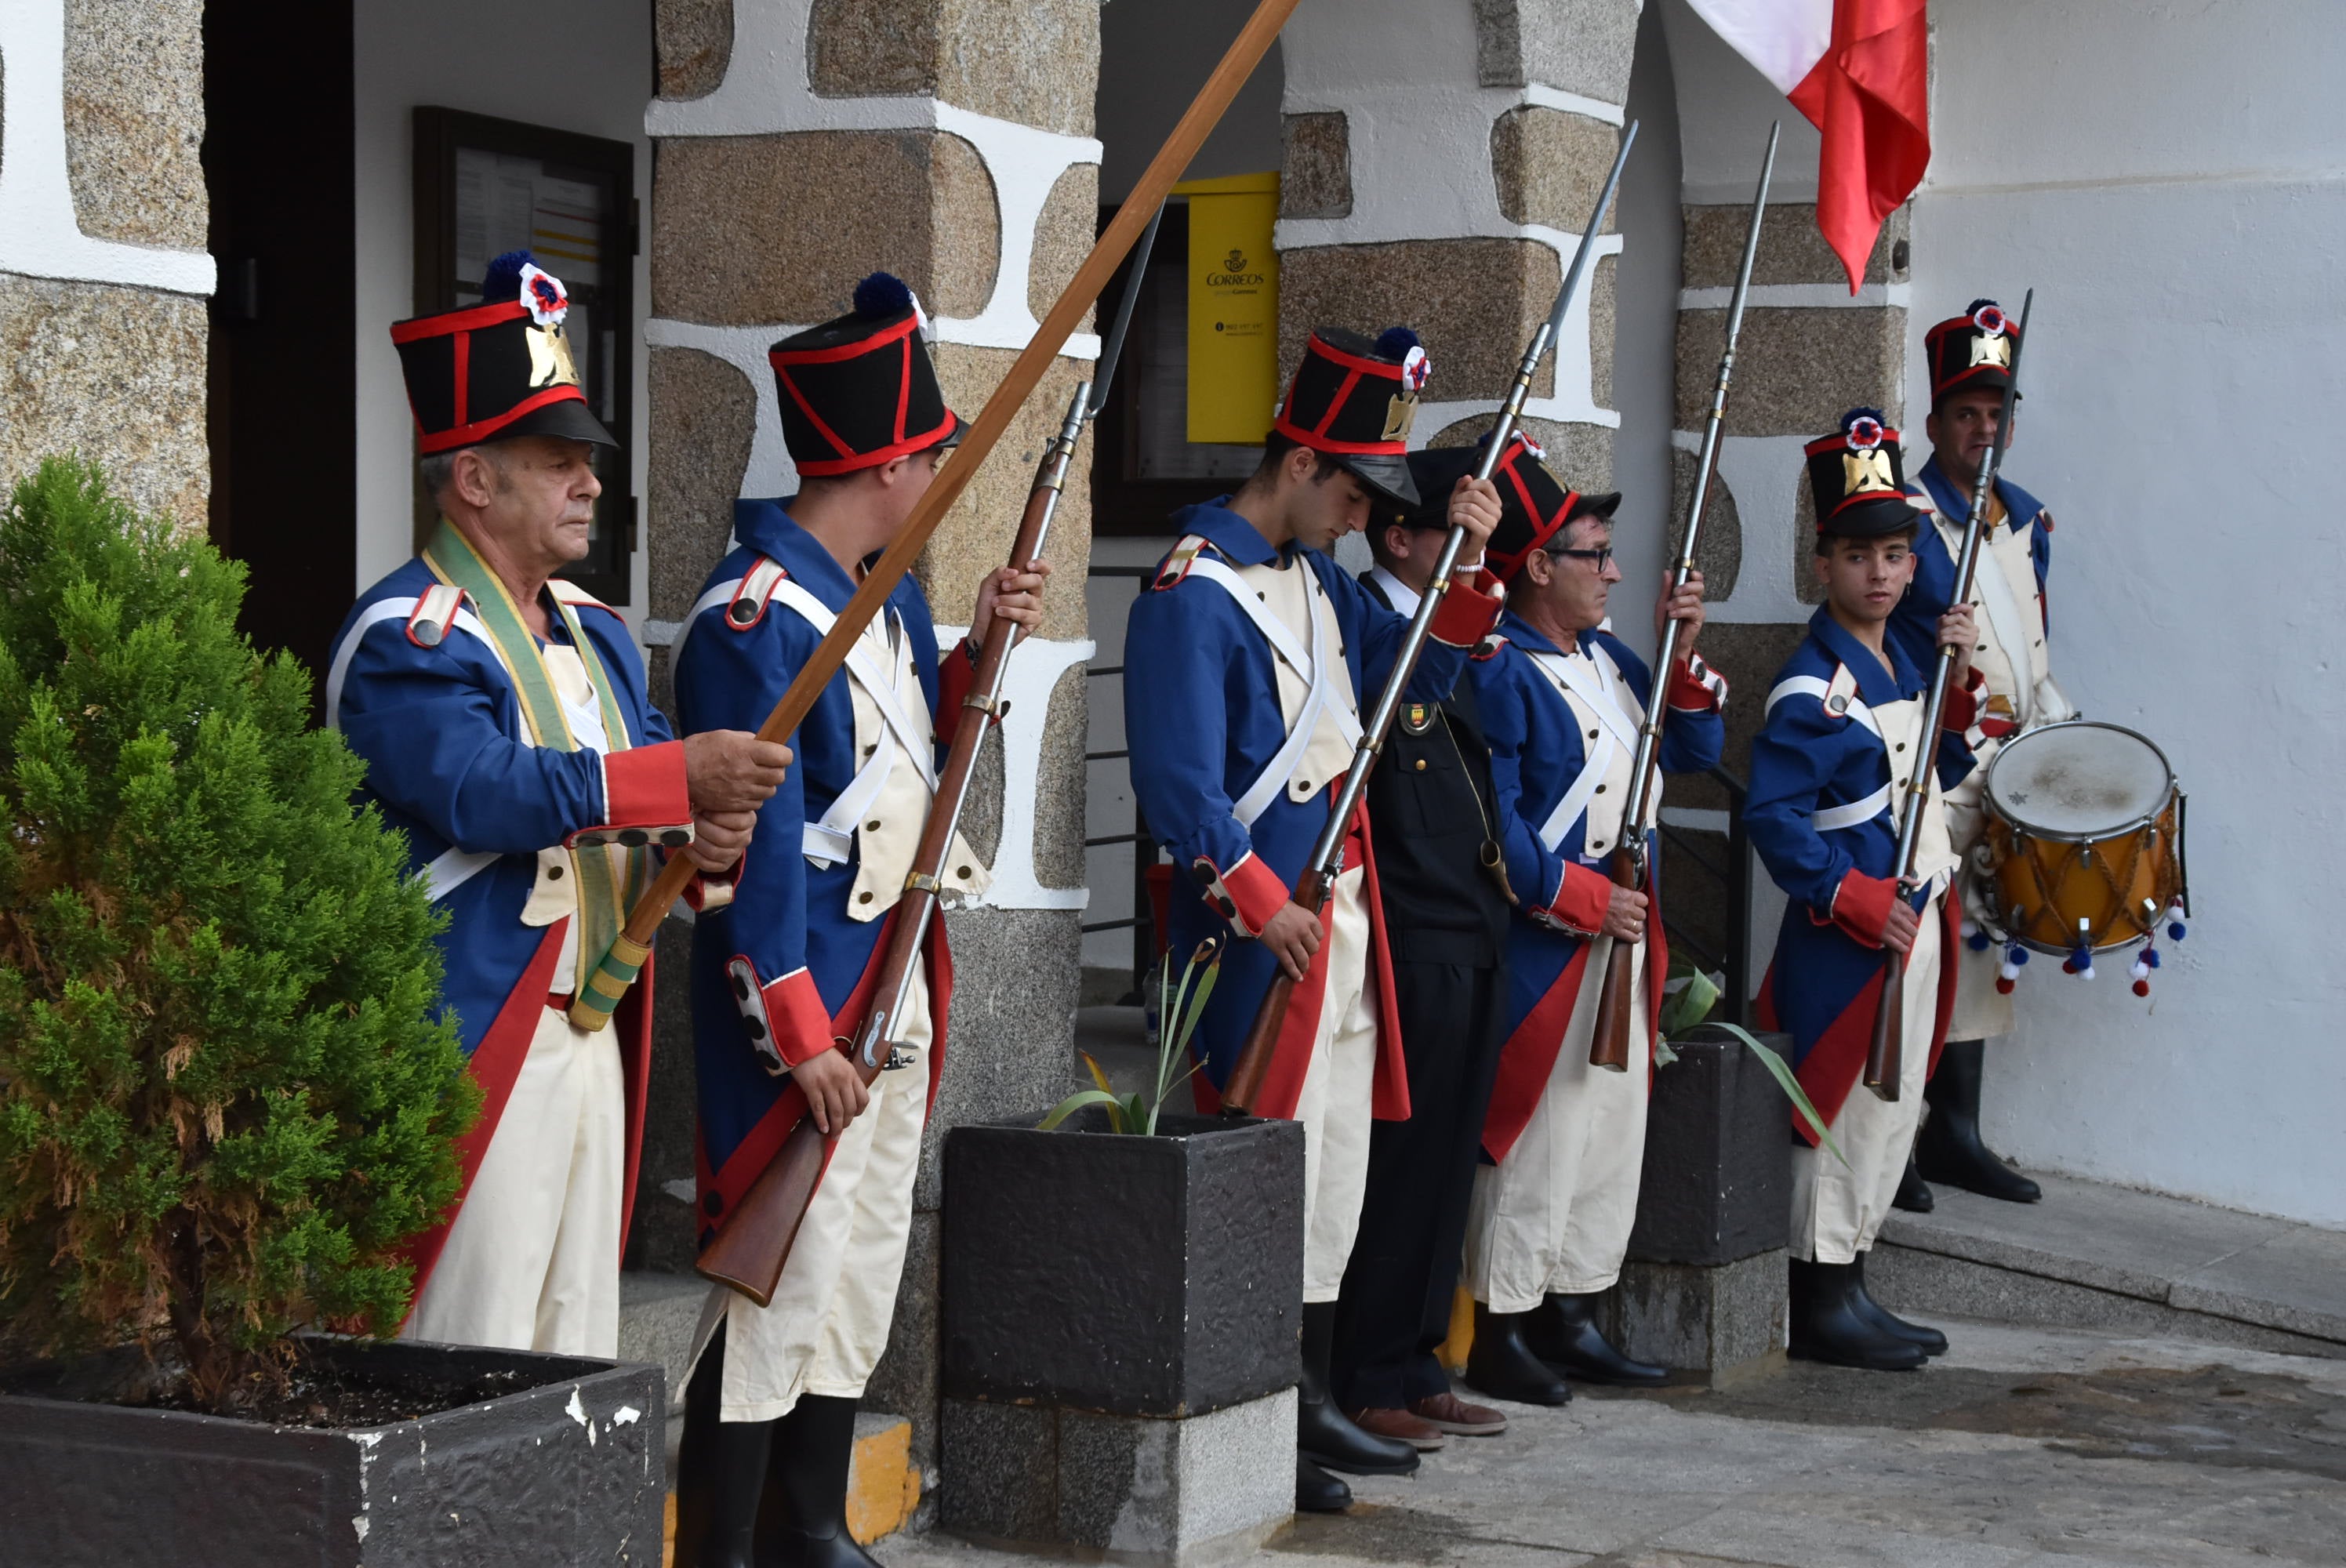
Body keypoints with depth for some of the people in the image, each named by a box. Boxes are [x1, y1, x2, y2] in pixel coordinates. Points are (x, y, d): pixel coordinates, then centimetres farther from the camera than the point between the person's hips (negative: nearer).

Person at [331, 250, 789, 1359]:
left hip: (593, 1035, 9)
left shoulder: (590, 632, 16)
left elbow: (644, 768, 16)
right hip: (473, 1046, -9)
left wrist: (697, 833, -8)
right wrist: (680, 776, -31)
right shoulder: (408, 640, -14)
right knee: (469, 1372, -6)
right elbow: (483, 793, -27)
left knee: (578, 1341, 14)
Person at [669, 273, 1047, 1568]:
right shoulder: (756, 618, -18)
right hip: (804, 986, -9)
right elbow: (755, 838, -20)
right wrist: (803, 1034, -20)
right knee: (780, 1278, -6)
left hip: (897, 981, 9)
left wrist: (980, 648, 4)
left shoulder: (891, 596, 10)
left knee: (863, 1269, 15)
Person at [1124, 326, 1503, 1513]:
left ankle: (1308, 1404, 24)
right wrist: (1262, 904, -24)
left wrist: (1465, 568, 5)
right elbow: (1179, 784, -21)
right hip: (1265, 931, -9)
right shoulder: (1194, 593, -15)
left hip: (1346, 914, 9)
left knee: (1337, 1172, 14)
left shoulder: (1315, 577, 12)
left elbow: (1412, 678, 18)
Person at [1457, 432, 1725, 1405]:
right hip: (1548, 948, -9)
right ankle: (1498, 1333, 6)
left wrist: (1682, 658, 2)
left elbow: (1695, 752, 16)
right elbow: (1491, 824, -20)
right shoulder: (1503, 676, -15)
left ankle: (1573, 1317, 24)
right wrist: (1584, 897, -18)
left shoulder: (1607, 658, 13)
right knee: (1538, 1134, -4)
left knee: (1614, 1128, 13)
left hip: (1625, 940, 9)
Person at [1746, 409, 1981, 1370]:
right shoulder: (1813, 686, -15)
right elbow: (1772, 813, -21)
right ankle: (1823, 1304, 5)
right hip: (1850, 934, -9)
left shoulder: (1900, 663, 13)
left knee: (1892, 1112, 14)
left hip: (1915, 921, 9)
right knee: (1845, 1111, -4)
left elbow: (1937, 776, 20)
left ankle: (1847, 1288, 23)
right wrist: (1853, 896, -24)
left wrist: (1959, 684, 7)